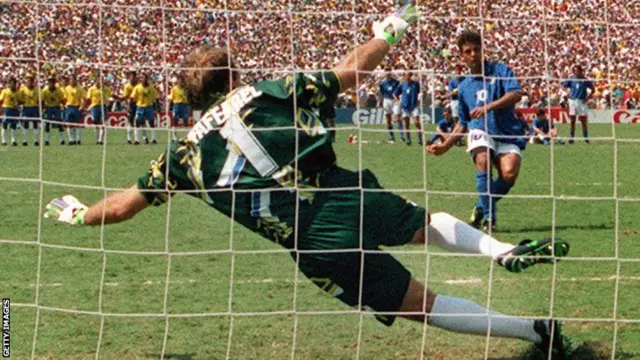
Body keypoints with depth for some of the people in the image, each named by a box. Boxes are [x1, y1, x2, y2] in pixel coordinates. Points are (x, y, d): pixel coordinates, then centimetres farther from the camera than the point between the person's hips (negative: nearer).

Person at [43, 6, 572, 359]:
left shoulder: (187, 152, 12)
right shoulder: (271, 93, 10)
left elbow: (123, 205, 18)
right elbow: (351, 71, 12)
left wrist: (75, 213, 36)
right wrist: (389, 33, 27)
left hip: (315, 242, -1)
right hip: (347, 193, 1)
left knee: (419, 304, 7)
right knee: (426, 223, 31)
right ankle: (507, 251, 7)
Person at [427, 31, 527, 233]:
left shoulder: (500, 70, 6)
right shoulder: (465, 87, 17)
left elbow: (515, 94, -11)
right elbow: (463, 123, 26)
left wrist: (488, 107, -23)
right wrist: (445, 146, 16)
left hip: (507, 134, -2)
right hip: (481, 132, 2)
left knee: (509, 174, -27)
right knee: (483, 161, -33)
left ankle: (482, 207, 1)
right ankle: (488, 216, -23)